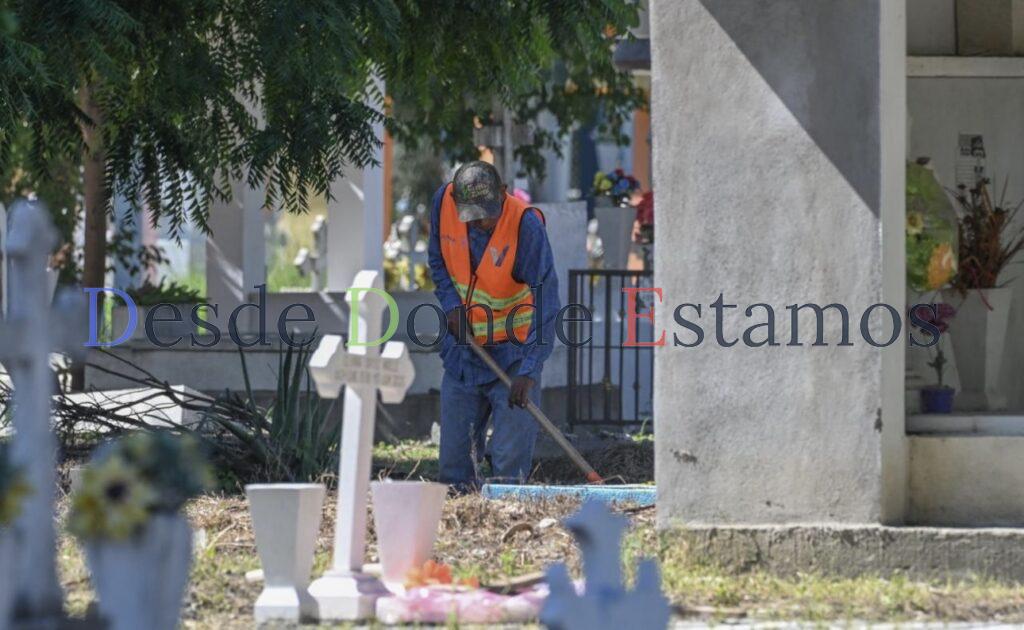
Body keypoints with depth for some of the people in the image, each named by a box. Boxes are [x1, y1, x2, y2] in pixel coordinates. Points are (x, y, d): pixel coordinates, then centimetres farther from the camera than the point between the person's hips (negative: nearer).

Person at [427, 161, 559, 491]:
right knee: (454, 463, 8)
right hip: (463, 348, 5)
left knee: (510, 463, -9)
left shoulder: (526, 224, -24)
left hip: (513, 354, -5)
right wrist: (451, 302, -7)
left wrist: (528, 371, -31)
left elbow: (545, 303, -25)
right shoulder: (444, 201, -10)